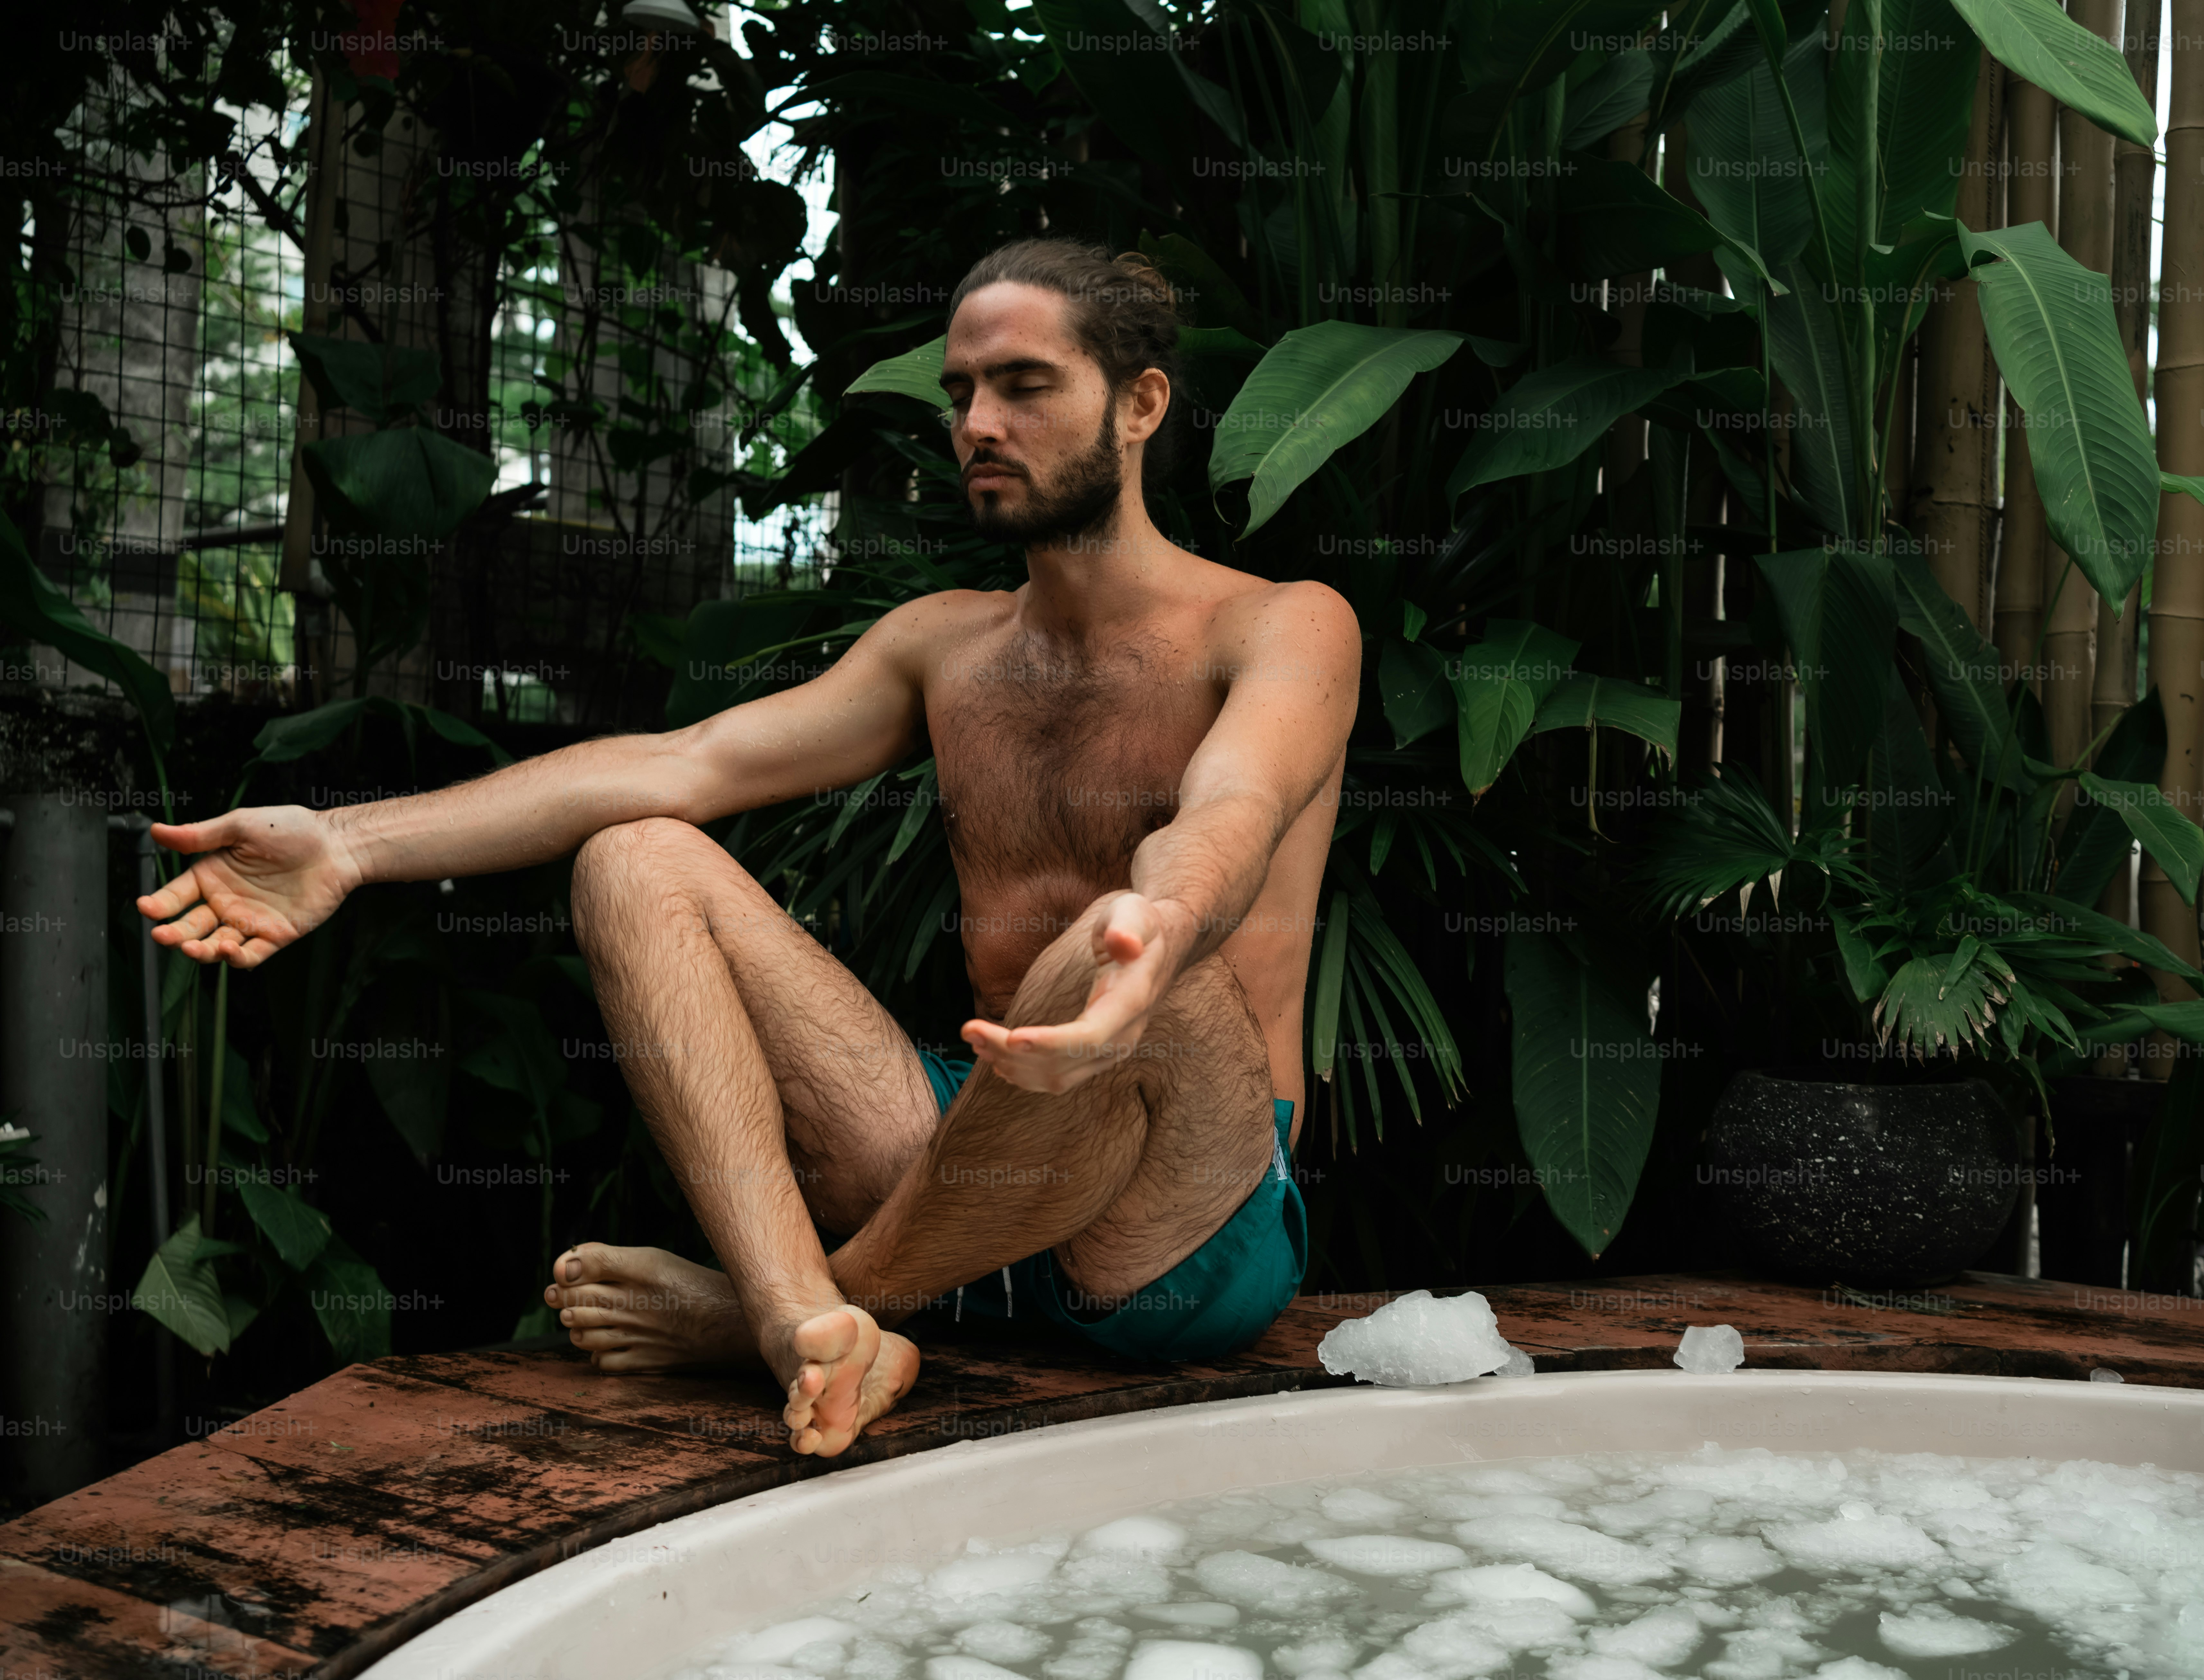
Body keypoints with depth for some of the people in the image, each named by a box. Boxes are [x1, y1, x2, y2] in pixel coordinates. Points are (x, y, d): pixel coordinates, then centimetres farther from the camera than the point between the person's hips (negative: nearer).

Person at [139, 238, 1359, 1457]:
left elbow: (1230, 819, -26)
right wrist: (352, 844, -9)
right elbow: (677, 765, 2)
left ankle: (754, 1315, -15)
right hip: (974, 1167, 5)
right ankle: (808, 1325, -29)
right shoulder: (947, 643, 14)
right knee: (633, 862, -5)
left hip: (1202, 1236, -4)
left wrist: (1156, 927, -51)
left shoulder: (1285, 628, -2)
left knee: (1128, 966, -38)